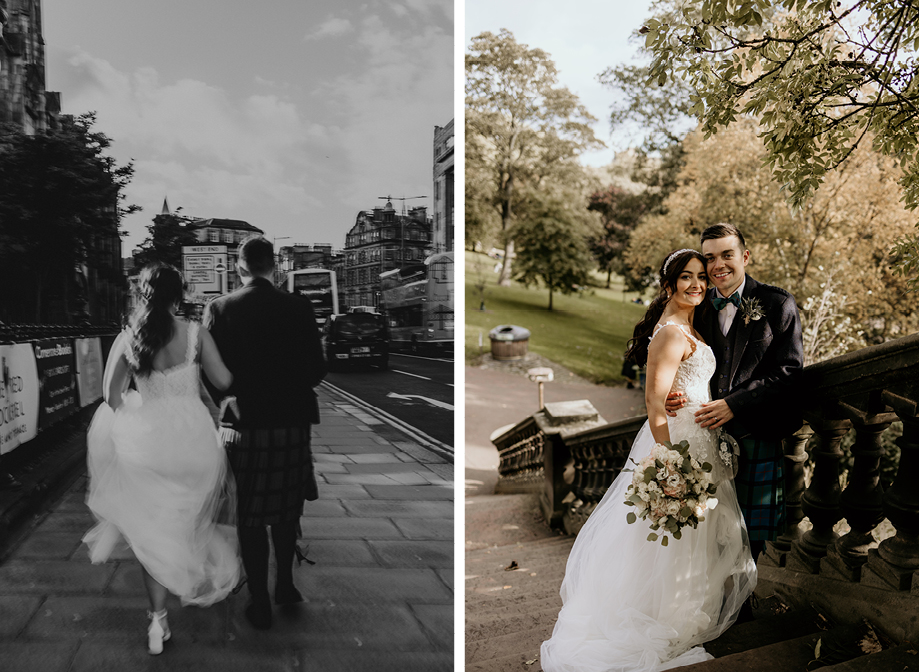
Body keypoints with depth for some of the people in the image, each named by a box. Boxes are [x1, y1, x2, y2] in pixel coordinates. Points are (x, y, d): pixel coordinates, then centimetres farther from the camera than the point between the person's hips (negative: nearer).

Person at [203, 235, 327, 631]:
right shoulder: (299, 308, -6)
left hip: (243, 426, -1)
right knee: (286, 511, 21)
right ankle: (285, 584, 35)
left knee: (250, 520, 12)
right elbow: (317, 371, -4)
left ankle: (260, 605, 22)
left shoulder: (219, 309, -7)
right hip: (292, 424, 1)